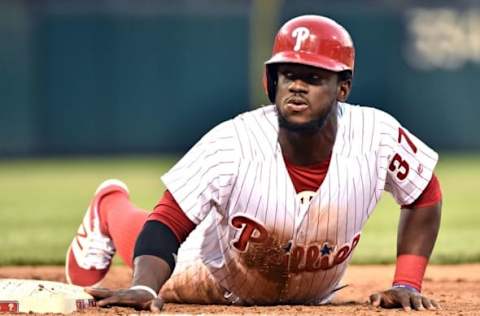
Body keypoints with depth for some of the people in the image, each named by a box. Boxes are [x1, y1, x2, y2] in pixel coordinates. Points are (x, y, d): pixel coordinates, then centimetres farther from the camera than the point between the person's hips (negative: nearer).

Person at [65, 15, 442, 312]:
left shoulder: (376, 135, -34)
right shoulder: (232, 144, -39)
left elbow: (424, 196, -15)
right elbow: (168, 223, -37)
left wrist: (406, 285, -21)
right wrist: (144, 289, -55)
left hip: (311, 295, 3)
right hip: (218, 283, -3)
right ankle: (111, 206, 52)